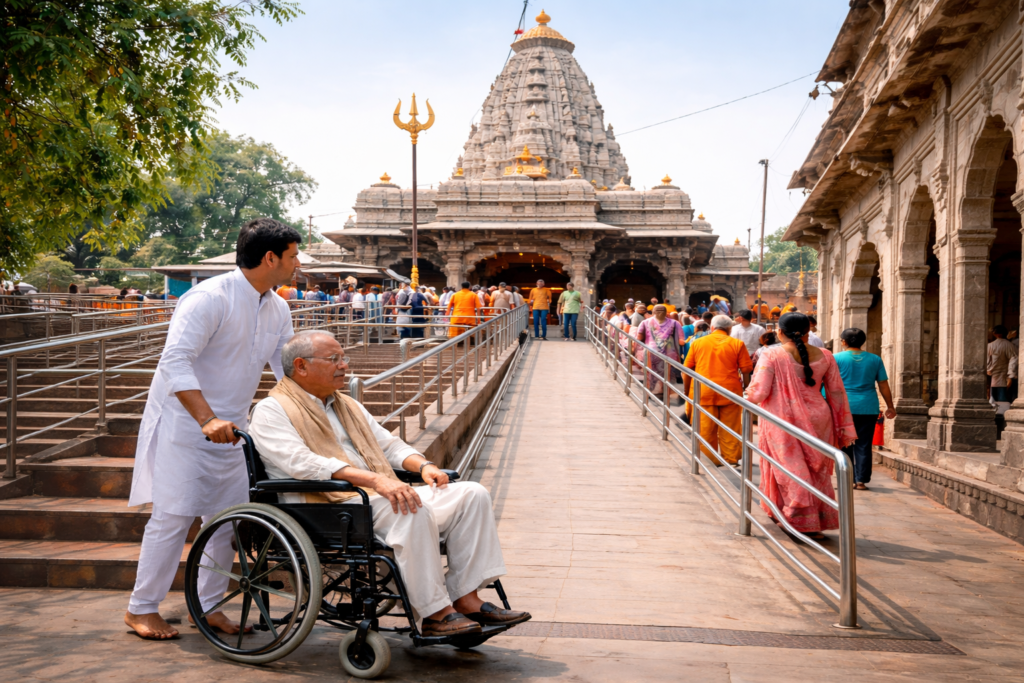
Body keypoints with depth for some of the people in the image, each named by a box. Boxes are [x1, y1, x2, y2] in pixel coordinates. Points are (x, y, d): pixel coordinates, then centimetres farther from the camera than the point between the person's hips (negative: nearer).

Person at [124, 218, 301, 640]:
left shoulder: (277, 310, 6)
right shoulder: (210, 298, -19)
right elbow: (175, 362, -27)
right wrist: (207, 419, -37)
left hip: (229, 429, 8)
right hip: (183, 423, -8)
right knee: (175, 515, -6)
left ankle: (208, 606, 20)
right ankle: (142, 608, 9)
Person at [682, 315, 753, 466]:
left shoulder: (697, 343, 7)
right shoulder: (737, 344, 3)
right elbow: (746, 371, 1)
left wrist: (686, 392, 16)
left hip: (703, 393, 1)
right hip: (730, 392, -1)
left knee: (705, 430, 6)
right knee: (730, 430, 9)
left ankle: (708, 461, 14)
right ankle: (731, 459, 16)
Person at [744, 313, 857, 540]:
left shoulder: (771, 355, -10)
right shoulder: (824, 356, 1)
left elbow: (759, 392, -14)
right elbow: (837, 393, 4)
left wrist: (748, 395, 9)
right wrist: (845, 427, 10)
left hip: (781, 421, -3)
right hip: (816, 421, 3)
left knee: (789, 469, 7)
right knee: (818, 472, 14)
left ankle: (799, 519, 9)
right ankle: (818, 523, 20)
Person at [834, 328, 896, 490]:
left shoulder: (836, 358, 0)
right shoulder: (875, 359, 7)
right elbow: (883, 385, 8)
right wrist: (890, 406, 15)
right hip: (868, 408, 2)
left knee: (844, 445, 7)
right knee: (863, 446, 5)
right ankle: (861, 480, 3)